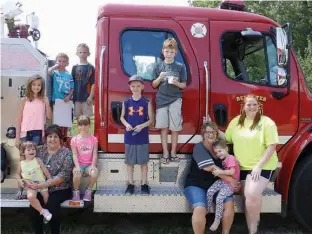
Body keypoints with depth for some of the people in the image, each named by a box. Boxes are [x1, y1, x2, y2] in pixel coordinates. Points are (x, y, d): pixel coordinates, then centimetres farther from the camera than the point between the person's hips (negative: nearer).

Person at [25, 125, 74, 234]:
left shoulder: (66, 153, -6)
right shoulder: (39, 150, 7)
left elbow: (63, 175, -14)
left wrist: (41, 185, -20)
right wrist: (26, 181, -9)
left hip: (60, 190, -3)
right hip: (40, 189, 3)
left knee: (52, 204, -29)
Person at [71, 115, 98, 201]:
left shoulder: (93, 139, 4)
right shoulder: (74, 139, 1)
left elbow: (95, 154, -1)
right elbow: (74, 155, -5)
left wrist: (93, 165, -16)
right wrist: (77, 166, -19)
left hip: (89, 164, 1)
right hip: (79, 164, -1)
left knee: (94, 173, -32)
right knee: (77, 174, -34)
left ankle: (88, 190, -5)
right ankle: (76, 192, -5)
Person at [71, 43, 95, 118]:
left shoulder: (90, 68, -3)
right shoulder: (75, 67, 8)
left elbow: (93, 83, -6)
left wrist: (91, 96, -12)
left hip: (86, 97, -4)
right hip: (77, 97, 4)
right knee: (77, 116, 10)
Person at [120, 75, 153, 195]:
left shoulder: (146, 102, -3)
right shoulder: (126, 102, 1)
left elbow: (151, 119, 0)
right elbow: (122, 117, 9)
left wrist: (142, 126, -17)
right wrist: (126, 124, -11)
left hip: (142, 137, -1)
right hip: (129, 136, 1)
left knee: (143, 161, 6)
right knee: (130, 161, 8)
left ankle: (144, 184, 17)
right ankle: (130, 184, 20)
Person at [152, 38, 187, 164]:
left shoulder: (180, 66, 3)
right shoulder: (158, 66, 5)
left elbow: (184, 85, 5)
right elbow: (154, 85, 7)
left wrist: (176, 83, -15)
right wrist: (159, 78, -12)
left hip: (175, 100, -1)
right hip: (161, 100, 1)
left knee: (175, 127, 3)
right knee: (163, 127, 4)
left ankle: (173, 152, 16)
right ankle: (165, 153, 12)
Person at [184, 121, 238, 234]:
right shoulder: (199, 147, -7)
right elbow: (211, 168, -17)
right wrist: (229, 179, -16)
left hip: (214, 184, 6)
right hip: (196, 185, -5)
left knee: (229, 203, -18)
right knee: (200, 209, -31)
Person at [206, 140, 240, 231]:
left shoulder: (231, 158, -16)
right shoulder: (223, 160, 13)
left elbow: (232, 172, -25)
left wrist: (220, 172, -27)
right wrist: (217, 171, -1)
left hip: (231, 184, -8)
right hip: (222, 181, 8)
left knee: (219, 198, -21)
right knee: (209, 191, -9)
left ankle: (217, 219, -6)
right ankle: (206, 211, 6)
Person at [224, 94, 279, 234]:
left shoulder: (267, 122, -7)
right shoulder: (236, 122, 9)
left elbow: (272, 146, -12)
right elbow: (226, 139, 16)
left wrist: (259, 166, -18)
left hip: (262, 167, -5)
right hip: (243, 167, 5)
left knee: (252, 194, -23)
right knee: (248, 196, -2)